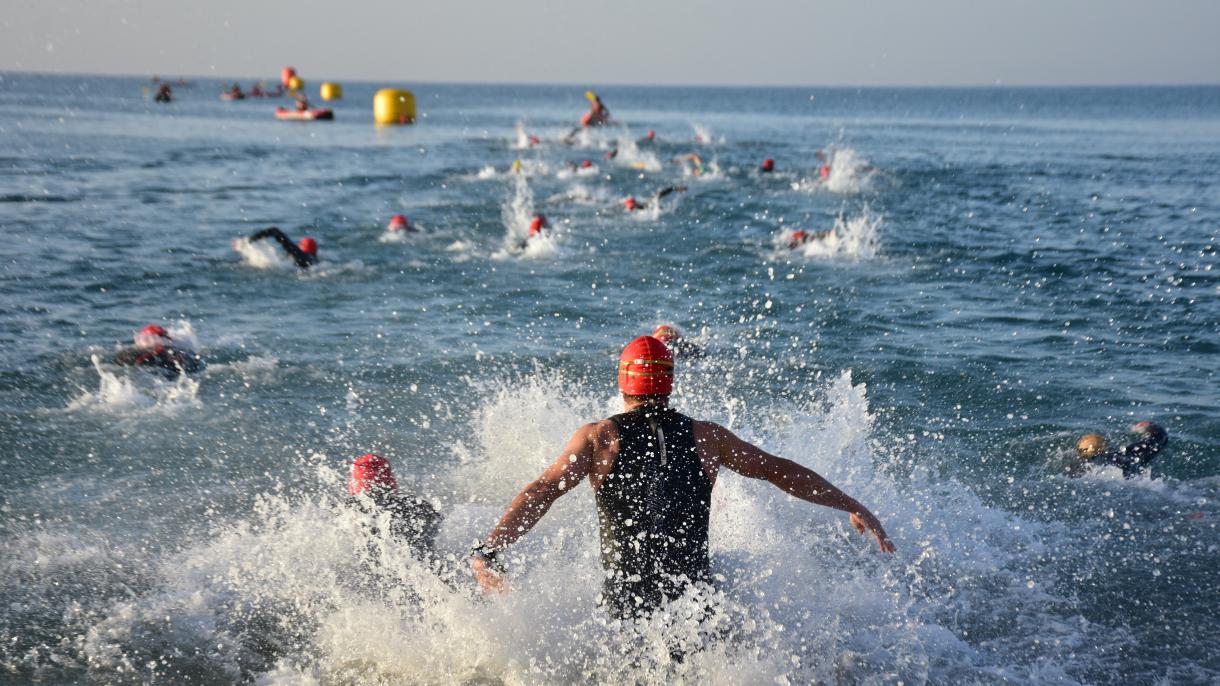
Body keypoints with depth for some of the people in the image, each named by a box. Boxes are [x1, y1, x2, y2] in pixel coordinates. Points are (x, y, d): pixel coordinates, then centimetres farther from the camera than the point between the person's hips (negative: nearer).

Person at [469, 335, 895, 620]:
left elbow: (543, 491, -10)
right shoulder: (704, 436, 8)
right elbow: (781, 472, 14)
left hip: (625, 608, -1)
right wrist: (854, 507, 23)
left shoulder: (599, 438, 3)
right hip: (697, 601, 1)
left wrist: (486, 551, -15)